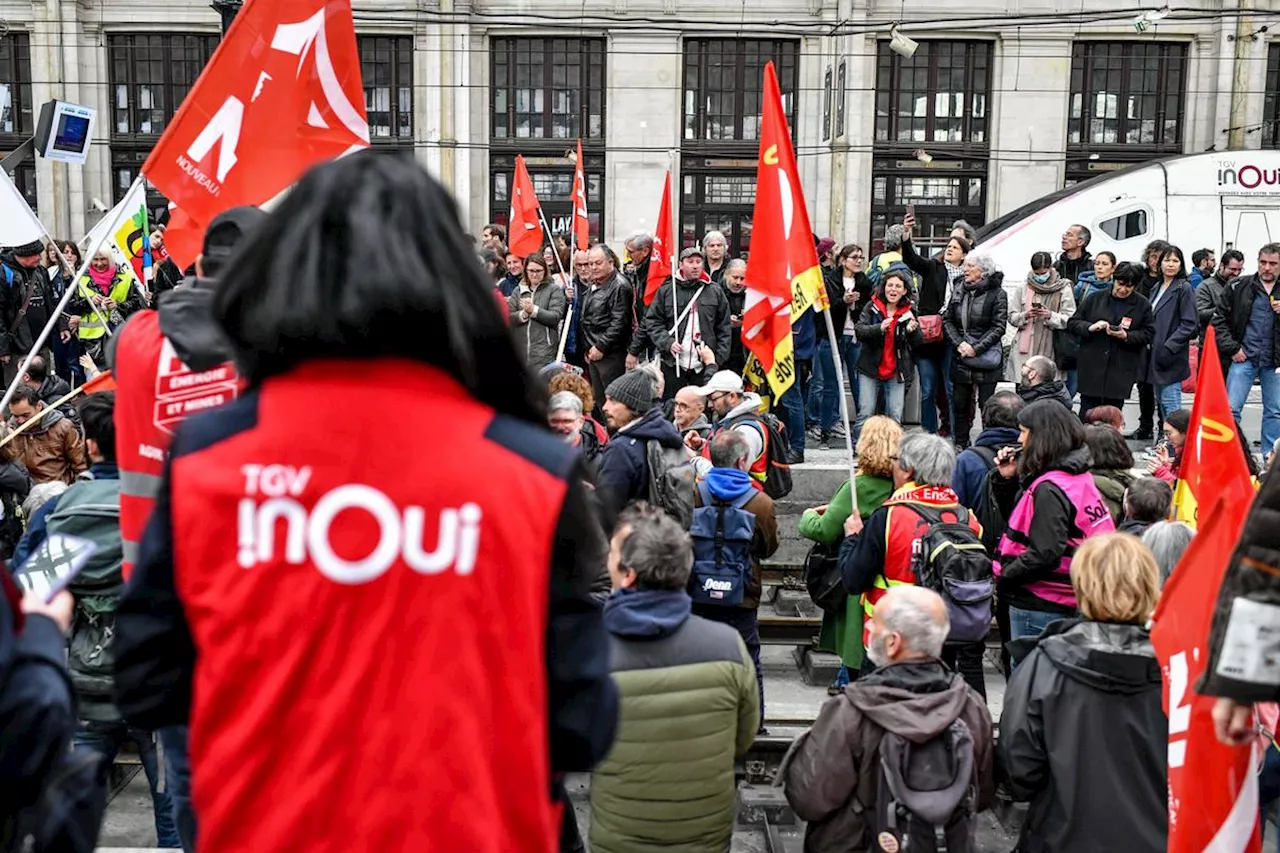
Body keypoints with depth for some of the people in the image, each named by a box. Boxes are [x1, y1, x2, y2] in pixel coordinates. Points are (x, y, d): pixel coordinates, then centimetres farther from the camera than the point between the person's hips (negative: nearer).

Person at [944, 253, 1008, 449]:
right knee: (961, 403, 11)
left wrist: (976, 349, -16)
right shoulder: (959, 292, 9)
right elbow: (948, 321, 7)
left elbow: (999, 327, -10)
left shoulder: (997, 294, -6)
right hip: (961, 358, 5)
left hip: (986, 358, -5)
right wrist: (959, 343, -8)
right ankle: (960, 444, 20)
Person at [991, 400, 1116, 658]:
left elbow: (1044, 554, -26)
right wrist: (1005, 479, 4)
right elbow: (1019, 517, 17)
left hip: (1039, 605, -10)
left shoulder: (1049, 489, -20)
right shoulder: (1077, 477, 9)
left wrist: (1005, 572, -12)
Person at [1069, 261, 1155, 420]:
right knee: (1087, 415, 0)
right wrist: (1090, 327, -14)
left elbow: (1148, 333, 2)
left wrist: (1126, 336, -15)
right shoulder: (1095, 299, 5)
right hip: (1092, 366, 0)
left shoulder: (1142, 305, 4)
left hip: (1122, 370, 0)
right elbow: (1073, 323, 6)